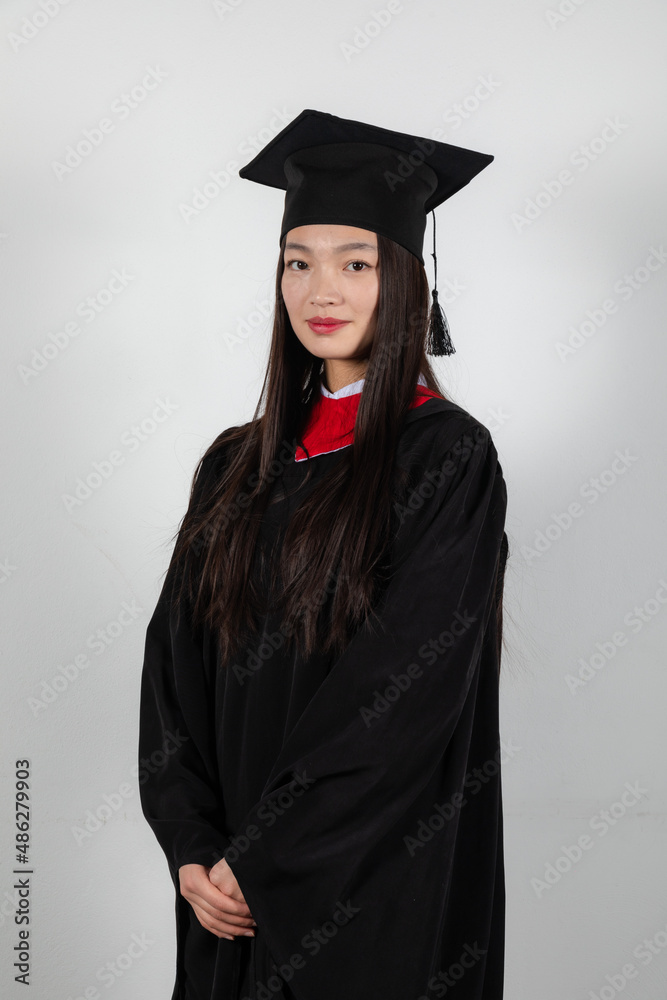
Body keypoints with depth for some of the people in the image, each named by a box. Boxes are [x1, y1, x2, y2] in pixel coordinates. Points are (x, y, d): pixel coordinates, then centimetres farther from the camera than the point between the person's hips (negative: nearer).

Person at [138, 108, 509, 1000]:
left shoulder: (450, 459, -11)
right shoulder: (239, 464, 6)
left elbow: (406, 697, -17)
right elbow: (176, 660, 3)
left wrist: (260, 861, -15)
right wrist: (192, 850, -7)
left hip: (378, 890, -5)